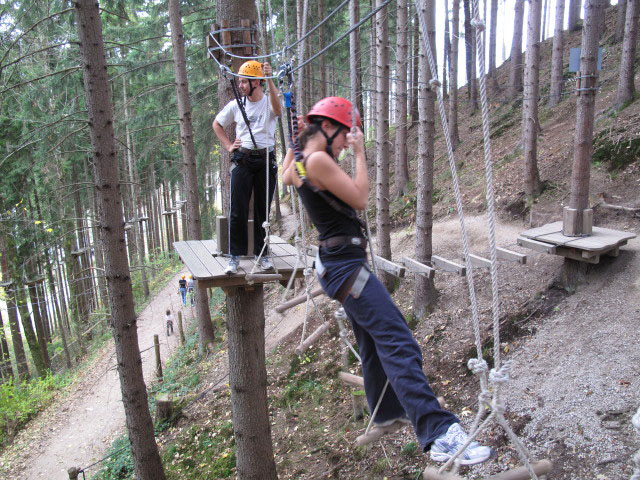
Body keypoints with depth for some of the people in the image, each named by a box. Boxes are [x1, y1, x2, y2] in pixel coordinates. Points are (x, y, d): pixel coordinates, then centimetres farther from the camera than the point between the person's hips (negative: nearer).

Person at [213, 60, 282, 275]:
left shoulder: (269, 102, 0)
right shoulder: (235, 105, 8)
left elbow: (278, 108, -25)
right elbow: (217, 124, 23)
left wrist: (270, 79, -34)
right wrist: (228, 146, 10)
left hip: (266, 159, -2)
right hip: (242, 160, 2)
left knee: (263, 210, 5)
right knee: (238, 211, -2)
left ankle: (262, 254, 17)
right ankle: (235, 256, 6)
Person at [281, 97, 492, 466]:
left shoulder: (299, 163, 12)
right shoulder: (318, 160, -17)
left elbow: (285, 177, 36)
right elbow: (361, 199, -15)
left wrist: (298, 141, 29)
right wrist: (359, 152, -7)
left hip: (336, 264, 11)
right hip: (346, 266, -11)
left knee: (375, 340, 22)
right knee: (400, 344, -18)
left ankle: (386, 411, 38)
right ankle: (440, 435, -21)